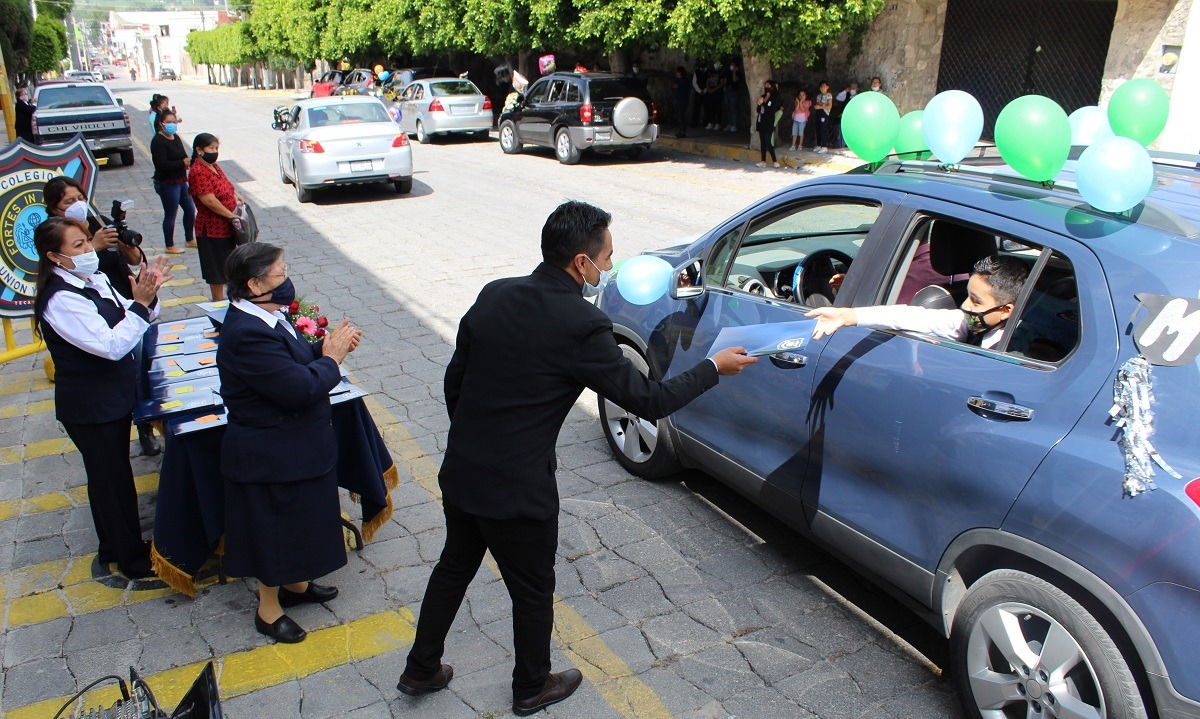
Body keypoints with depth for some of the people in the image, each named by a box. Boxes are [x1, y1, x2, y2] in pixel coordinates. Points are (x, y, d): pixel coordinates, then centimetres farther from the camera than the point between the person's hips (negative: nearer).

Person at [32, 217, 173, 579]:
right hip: (89, 407, -8)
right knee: (111, 479, 7)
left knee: (112, 474, 22)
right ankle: (132, 558, 23)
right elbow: (112, 346, -30)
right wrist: (141, 303, -29)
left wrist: (148, 295, -11)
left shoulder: (95, 280, 1)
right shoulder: (60, 300, -25)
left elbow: (128, 322, 6)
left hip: (115, 396, 8)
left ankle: (115, 545, 40)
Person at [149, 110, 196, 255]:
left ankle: (190, 240, 34)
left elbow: (182, 156, 17)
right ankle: (170, 246, 17)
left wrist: (189, 160, -6)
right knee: (170, 215, 2)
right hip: (167, 184, -9)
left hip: (180, 181, 9)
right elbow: (162, 164, -26)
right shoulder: (158, 141, -17)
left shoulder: (176, 138, 9)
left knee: (190, 209, 16)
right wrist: (183, 163, -22)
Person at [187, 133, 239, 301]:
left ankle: (221, 299, 31)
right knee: (217, 268, 2)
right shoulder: (198, 172, -20)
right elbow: (209, 200, -26)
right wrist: (231, 215, -22)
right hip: (213, 229, -9)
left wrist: (236, 196, 3)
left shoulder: (213, 166, 10)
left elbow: (225, 188, 23)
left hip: (225, 226, 10)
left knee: (224, 266, 18)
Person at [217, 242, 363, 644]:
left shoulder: (265, 317, 1)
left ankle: (295, 583, 46)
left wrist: (325, 349, -9)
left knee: (297, 521, 25)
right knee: (275, 528, 9)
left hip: (295, 447, 10)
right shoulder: (248, 335, -31)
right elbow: (301, 388, -33)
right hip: (270, 456, -10)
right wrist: (331, 358, -17)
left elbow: (296, 364, 9)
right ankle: (269, 609, 30)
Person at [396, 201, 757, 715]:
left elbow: (454, 380, 7)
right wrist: (714, 368, 0)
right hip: (517, 490, -6)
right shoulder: (582, 326, -22)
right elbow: (649, 401, -14)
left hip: (460, 473, 7)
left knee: (454, 567, 28)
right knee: (533, 592, 18)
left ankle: (421, 670, 45)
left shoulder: (494, 295, -2)